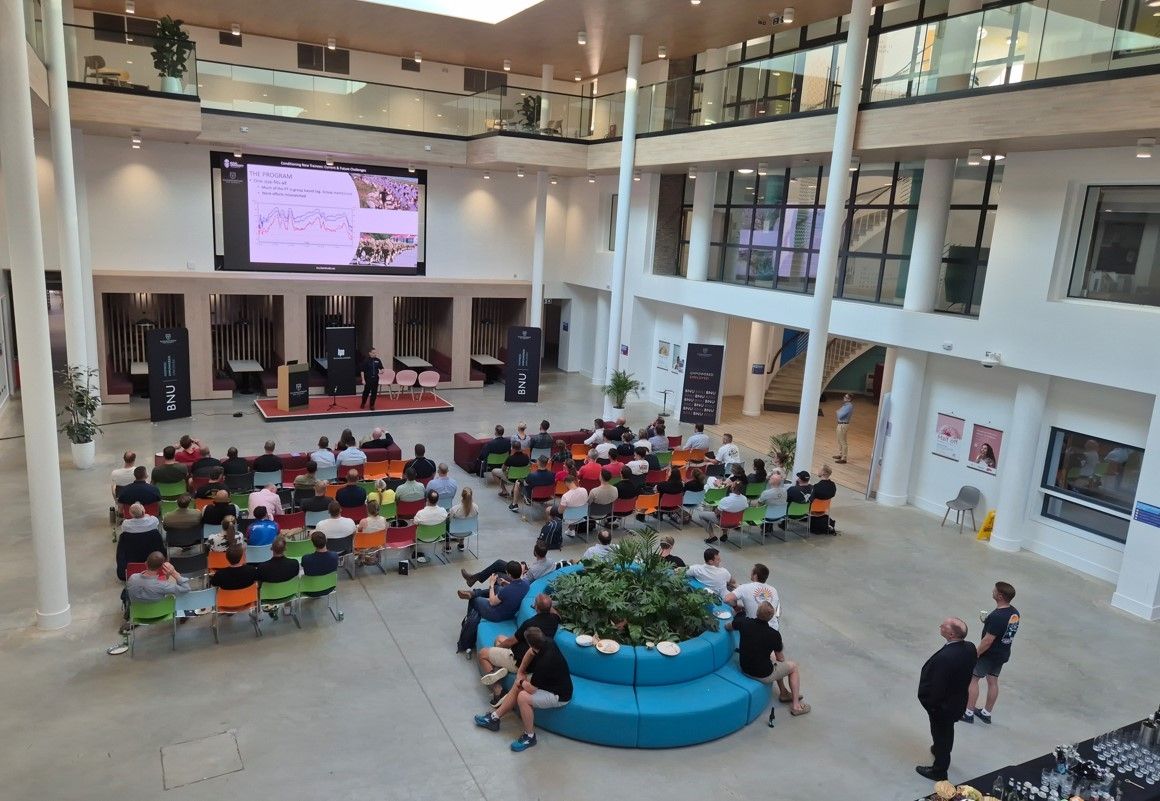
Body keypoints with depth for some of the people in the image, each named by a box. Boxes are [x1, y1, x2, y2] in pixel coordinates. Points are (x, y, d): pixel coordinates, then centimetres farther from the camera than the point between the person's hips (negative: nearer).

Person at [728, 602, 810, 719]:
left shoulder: (744, 623, -15)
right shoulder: (774, 634, -23)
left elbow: (727, 626, 8)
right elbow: (780, 658, -3)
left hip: (744, 668, 5)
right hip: (763, 675, -5)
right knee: (794, 667, 19)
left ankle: (784, 693, 42)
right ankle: (796, 706, 25)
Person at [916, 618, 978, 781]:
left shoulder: (945, 657, -40)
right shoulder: (970, 648, -16)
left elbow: (937, 687, -30)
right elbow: (968, 673, 1)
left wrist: (928, 703, -12)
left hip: (943, 705, -7)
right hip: (958, 700, 7)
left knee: (940, 734, 15)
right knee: (947, 731, 31)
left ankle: (939, 771, 35)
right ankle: (941, 751, 56)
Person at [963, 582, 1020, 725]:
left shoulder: (997, 616, -30)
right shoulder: (1014, 613, -2)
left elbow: (988, 640, -26)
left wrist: (974, 655, -17)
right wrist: (987, 622, 4)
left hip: (990, 654, -8)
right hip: (1003, 653, 8)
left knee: (972, 679, 5)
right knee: (993, 681, 18)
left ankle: (969, 713, 11)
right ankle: (986, 713, 30)